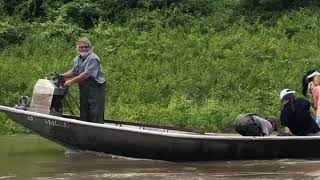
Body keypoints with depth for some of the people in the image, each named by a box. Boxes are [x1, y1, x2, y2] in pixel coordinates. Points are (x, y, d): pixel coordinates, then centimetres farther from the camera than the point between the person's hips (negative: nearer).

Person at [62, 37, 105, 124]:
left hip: (95, 89, -9)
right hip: (83, 90, 9)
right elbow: (74, 72, 26)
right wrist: (62, 76, 12)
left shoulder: (93, 59, -16)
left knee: (96, 114, -11)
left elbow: (86, 74, -22)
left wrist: (71, 81, -17)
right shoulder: (77, 59, 12)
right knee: (84, 115, 13)